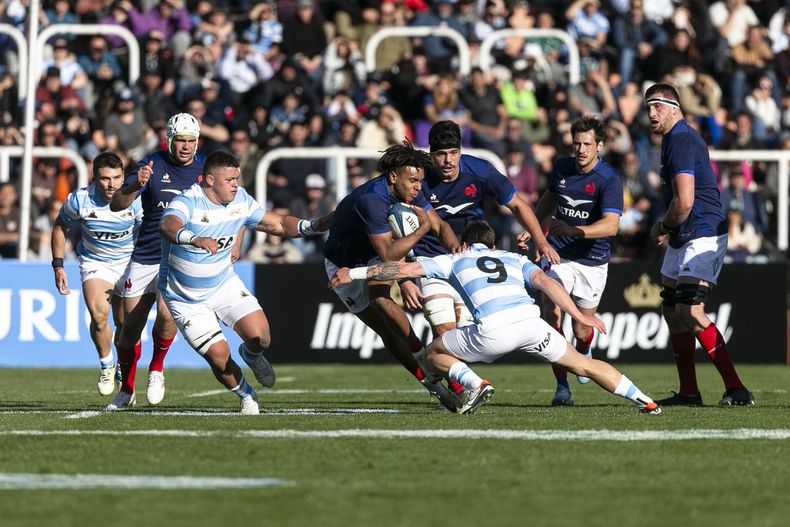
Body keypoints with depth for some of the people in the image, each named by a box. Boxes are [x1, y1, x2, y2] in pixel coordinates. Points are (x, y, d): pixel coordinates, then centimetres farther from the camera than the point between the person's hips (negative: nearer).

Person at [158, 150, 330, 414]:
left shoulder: (240, 200, -6)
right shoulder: (188, 202, -26)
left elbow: (277, 224, 3)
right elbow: (167, 226, -47)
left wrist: (311, 225, -15)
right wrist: (195, 239, -68)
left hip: (224, 284, 5)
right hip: (186, 299, -5)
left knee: (260, 338, -14)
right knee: (219, 356, -14)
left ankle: (251, 354, 25)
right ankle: (246, 395, 18)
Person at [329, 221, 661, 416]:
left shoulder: (454, 261, 27)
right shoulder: (515, 259, 31)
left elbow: (404, 269, 22)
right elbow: (544, 282, 13)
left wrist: (354, 273, 29)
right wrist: (578, 316, 9)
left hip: (493, 331, -3)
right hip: (530, 321, 3)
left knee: (434, 352, 22)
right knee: (582, 364, 19)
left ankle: (474, 383, -4)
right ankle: (643, 400, 6)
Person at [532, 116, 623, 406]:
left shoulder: (609, 180, -18)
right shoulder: (561, 167, -1)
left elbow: (611, 225, -31)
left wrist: (572, 230, -42)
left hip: (592, 260, -3)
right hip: (558, 254, 3)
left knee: (581, 330, 6)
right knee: (551, 314, -18)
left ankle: (584, 352, 45)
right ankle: (562, 386, -11)